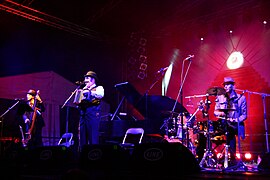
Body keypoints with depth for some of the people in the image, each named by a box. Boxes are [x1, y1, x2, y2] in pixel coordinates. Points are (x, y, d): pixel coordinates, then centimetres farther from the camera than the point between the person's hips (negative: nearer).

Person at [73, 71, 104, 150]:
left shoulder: (99, 88, 6)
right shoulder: (84, 89, 25)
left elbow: (101, 95, -17)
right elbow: (78, 100, 31)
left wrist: (89, 92, -24)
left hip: (93, 114, -6)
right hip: (83, 114, 6)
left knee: (93, 137, -9)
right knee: (82, 137, 5)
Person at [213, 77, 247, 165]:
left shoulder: (241, 98, 4)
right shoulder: (220, 98, 12)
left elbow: (244, 115, 0)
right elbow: (215, 112, 14)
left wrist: (236, 120, -18)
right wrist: (220, 113, -10)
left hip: (236, 125, -2)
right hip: (223, 124, 3)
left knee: (230, 130, -29)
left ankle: (232, 157, -19)